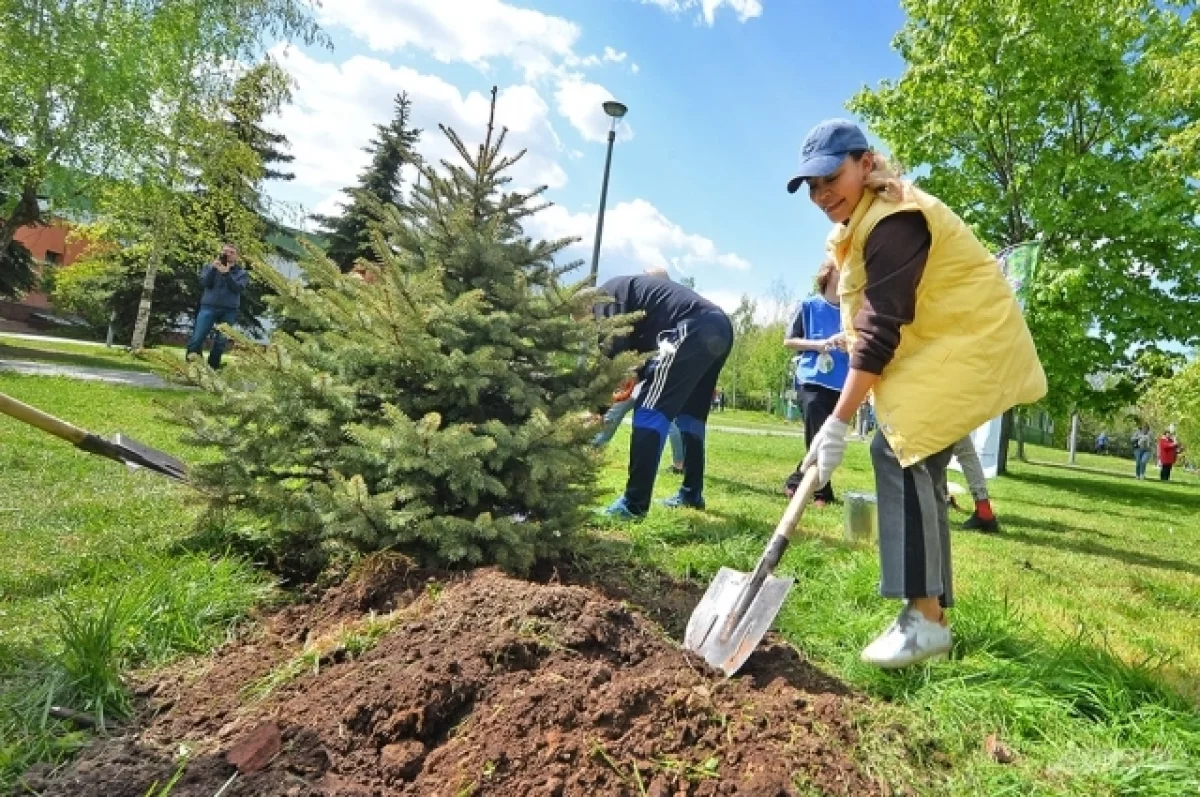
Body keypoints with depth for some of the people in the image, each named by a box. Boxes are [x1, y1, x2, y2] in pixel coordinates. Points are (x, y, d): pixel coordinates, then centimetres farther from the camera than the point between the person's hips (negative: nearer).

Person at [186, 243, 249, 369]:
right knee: (197, 339, -7)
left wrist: (226, 273, -18)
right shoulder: (210, 267, 14)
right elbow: (204, 282, -3)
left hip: (229, 311, 0)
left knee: (220, 342, 0)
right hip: (209, 307, 0)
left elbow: (238, 288, -7)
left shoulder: (242, 273, 11)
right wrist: (213, 267, -13)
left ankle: (212, 368, 9)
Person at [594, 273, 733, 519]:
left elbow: (613, 347, -3)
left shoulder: (608, 293, 8)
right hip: (720, 329, 10)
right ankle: (692, 493, 28)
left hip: (695, 331, -10)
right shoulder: (632, 288, 34)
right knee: (691, 414, 21)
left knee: (650, 412, -8)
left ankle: (634, 505, -10)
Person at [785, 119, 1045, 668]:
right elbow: (873, 321, 13)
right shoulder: (865, 221, 12)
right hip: (941, 341, 11)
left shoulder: (894, 221, -22)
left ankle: (925, 620, -20)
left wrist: (839, 422, -30)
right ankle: (932, 605, 19)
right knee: (918, 459, 9)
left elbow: (879, 330, -29)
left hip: (972, 342, -11)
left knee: (898, 447, -23)